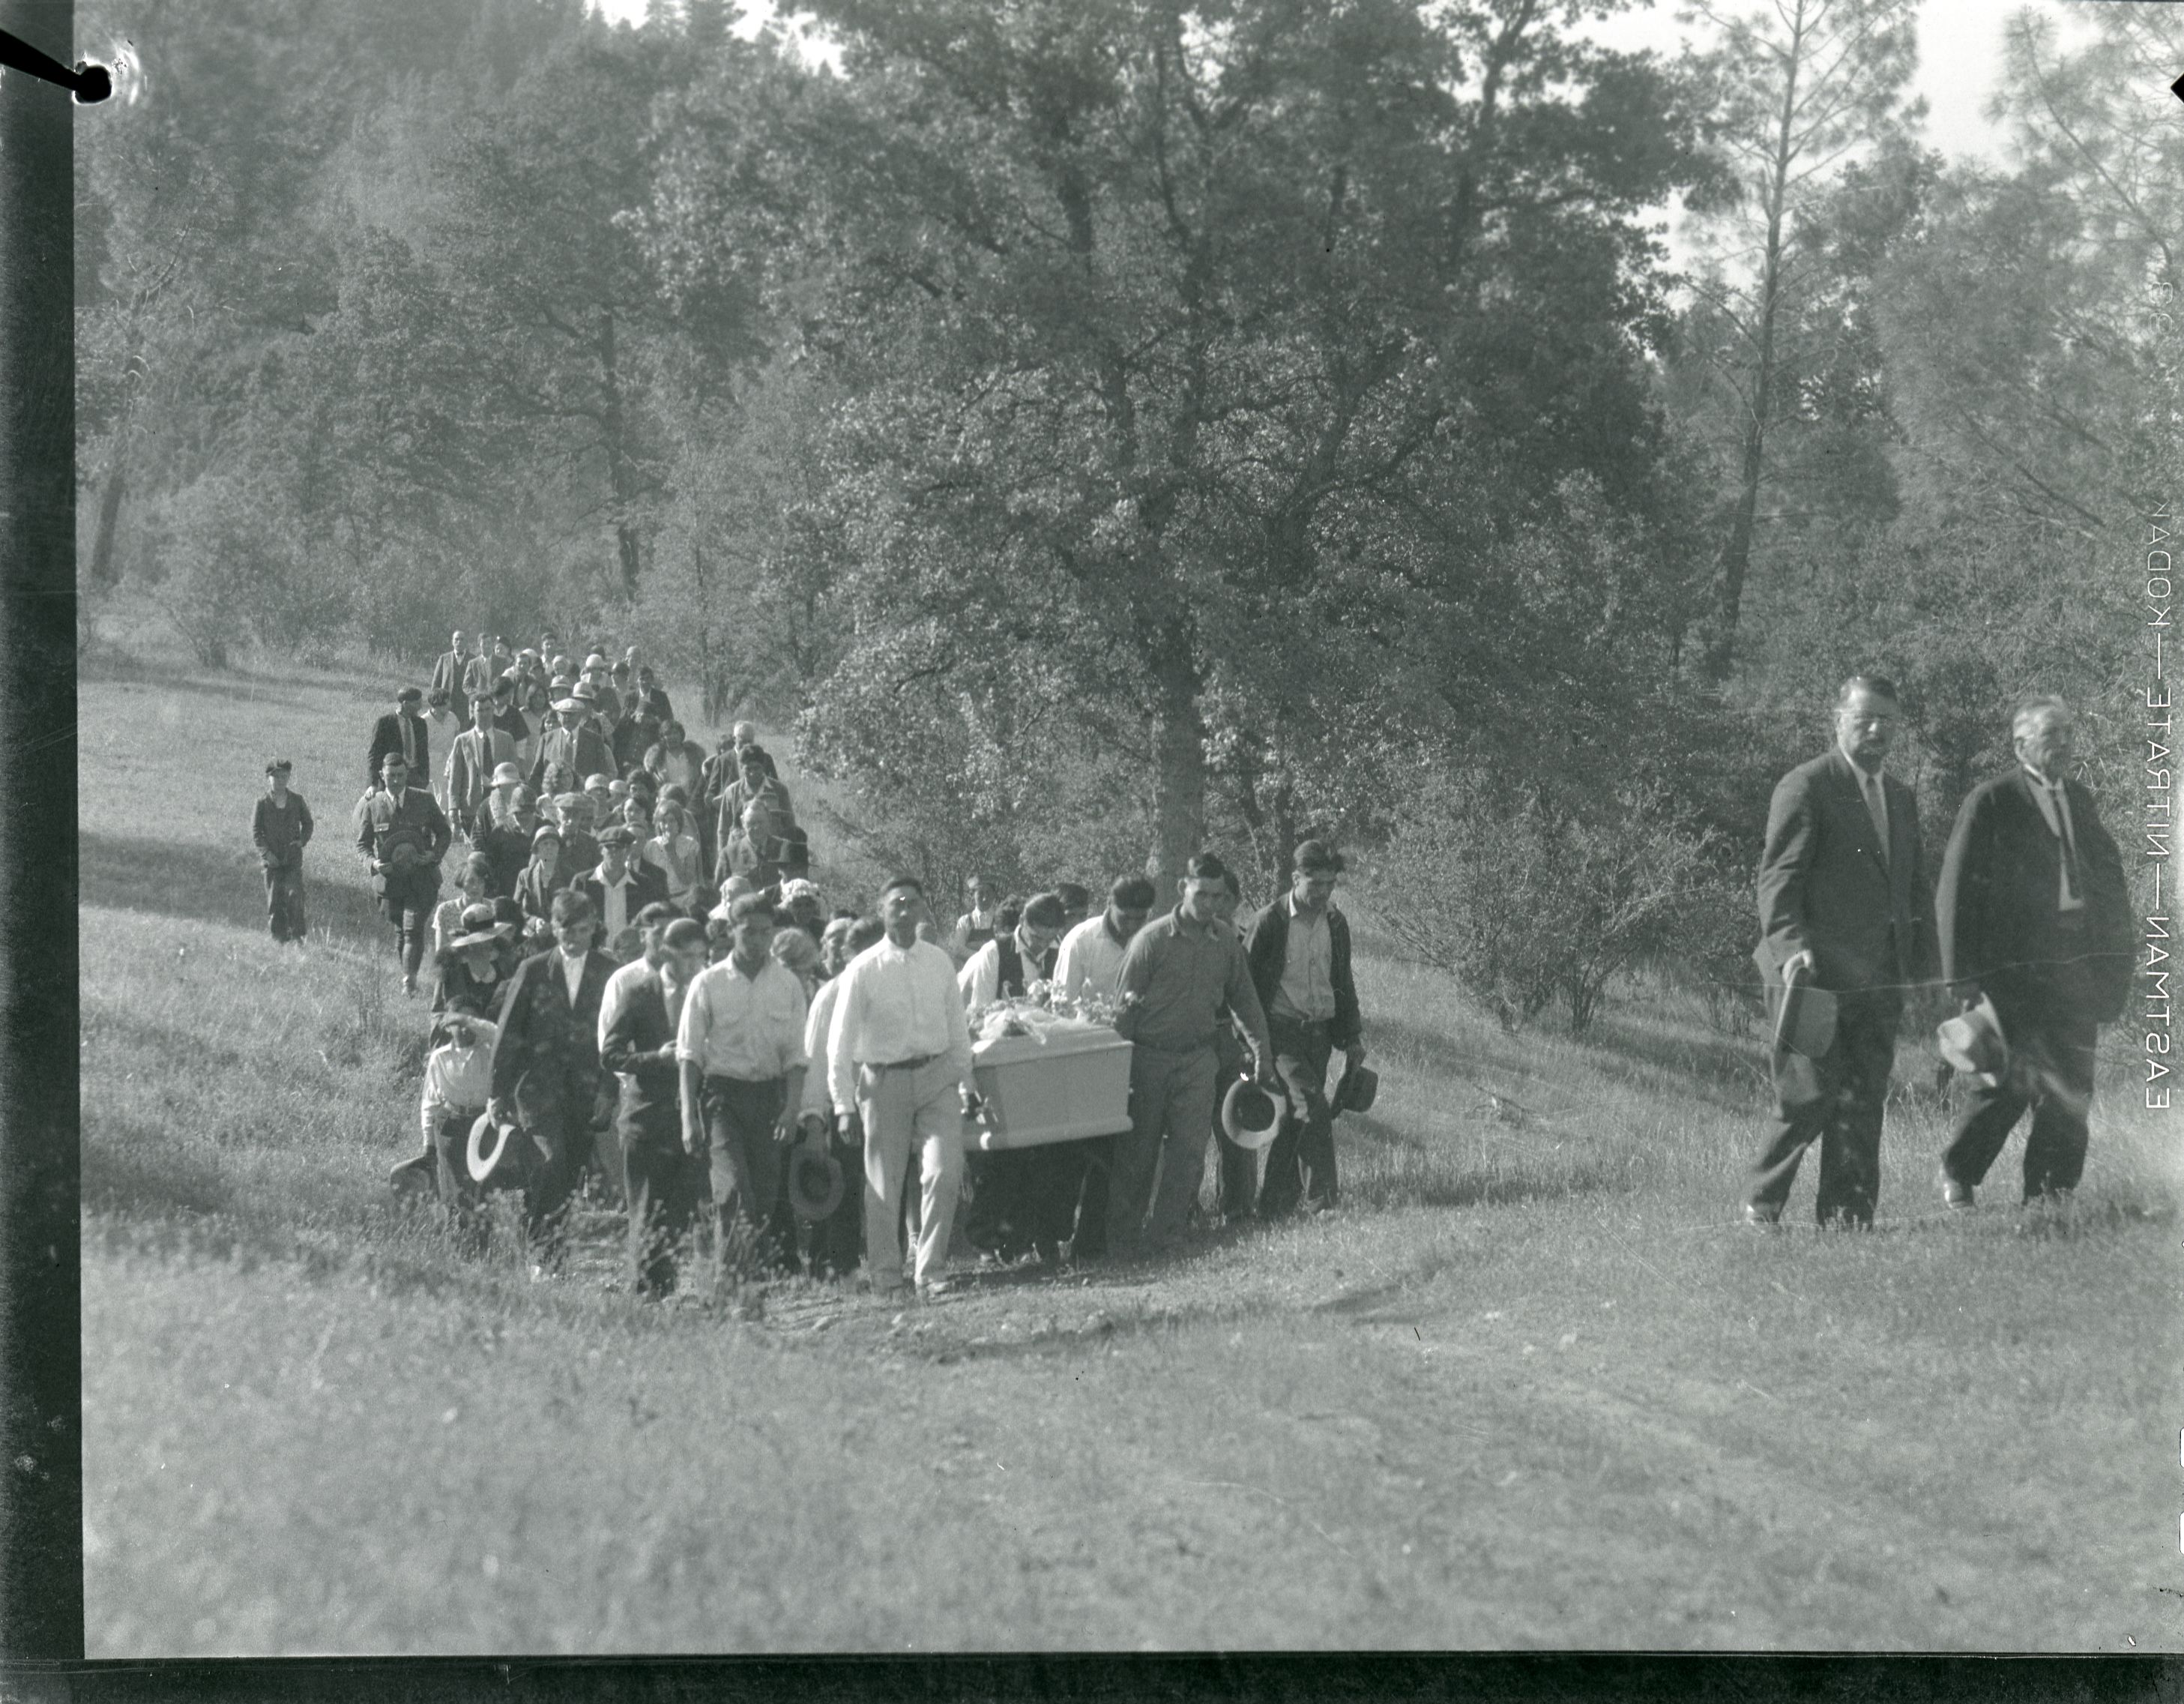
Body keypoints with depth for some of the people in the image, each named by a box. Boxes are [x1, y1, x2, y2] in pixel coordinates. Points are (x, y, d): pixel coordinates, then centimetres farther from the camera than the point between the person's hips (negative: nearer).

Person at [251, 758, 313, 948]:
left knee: (294, 895, -14)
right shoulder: (263, 804, 3)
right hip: (272, 860, 0)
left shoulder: (297, 801, 8)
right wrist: (266, 853, -10)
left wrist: (302, 840, 0)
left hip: (293, 857, 0)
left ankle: (296, 936, -9)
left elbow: (307, 823, 18)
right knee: (274, 900, 1)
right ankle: (279, 938, 10)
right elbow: (256, 831, 1)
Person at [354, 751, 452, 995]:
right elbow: (362, 843, 5)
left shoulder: (424, 800, 1)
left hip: (421, 878, -1)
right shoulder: (372, 806, 0)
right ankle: (408, 973, 29)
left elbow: (443, 833, 9)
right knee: (400, 931, 12)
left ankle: (409, 981, -12)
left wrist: (435, 854, -11)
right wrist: (372, 863, -16)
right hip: (390, 881, 1)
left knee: (413, 929, -12)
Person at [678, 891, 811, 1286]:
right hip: (722, 1093, -3)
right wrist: (689, 1116, -6)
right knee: (733, 1183, -17)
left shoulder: (788, 986, 7)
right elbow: (690, 1053, 1)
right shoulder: (709, 983, 1)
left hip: (769, 1094, 3)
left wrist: (792, 1109, -7)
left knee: (765, 1191, 1)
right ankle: (736, 1267, -22)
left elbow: (795, 1055, 6)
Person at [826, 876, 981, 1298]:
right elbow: (840, 1041, -4)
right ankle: (885, 1277, 15)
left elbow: (956, 1026, 15)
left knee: (945, 1172, -9)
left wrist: (966, 1080, 16)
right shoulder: (863, 970, -6)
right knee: (883, 1185, 4)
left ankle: (930, 1271, 0)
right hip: (884, 1078, -2)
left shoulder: (939, 962, 5)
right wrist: (843, 1103, -7)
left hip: (937, 1075, 2)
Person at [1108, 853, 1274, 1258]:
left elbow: (1244, 998, 16)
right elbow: (1124, 1003, -5)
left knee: (1189, 1149, -6)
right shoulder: (1154, 938, -7)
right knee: (1137, 1153, 3)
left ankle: (1164, 1234, 3)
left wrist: (1262, 1052, 14)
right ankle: (1122, 1242, 12)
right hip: (1149, 1056, -3)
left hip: (1197, 1057, 3)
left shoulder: (1227, 943, 4)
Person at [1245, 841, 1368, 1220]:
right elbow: (1245, 985, -5)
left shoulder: (1335, 922, 10)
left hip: (1319, 1031, 6)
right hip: (1282, 1029, -6)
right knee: (1312, 1106, -19)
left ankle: (1275, 1206, 12)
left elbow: (1343, 982, 21)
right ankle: (1320, 1198, -19)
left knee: (1297, 1118, 6)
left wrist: (1353, 1036, 17)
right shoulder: (1269, 922, -8)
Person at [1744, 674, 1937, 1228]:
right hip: (1814, 974, -7)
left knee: (1863, 1104, 5)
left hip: (1876, 979, 7)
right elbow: (1777, 878, -10)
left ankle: (1848, 1214, 8)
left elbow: (1915, 887, 25)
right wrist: (1791, 947, -23)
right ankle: (1761, 1204, 2)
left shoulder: (1901, 798, 20)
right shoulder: (1806, 787, -3)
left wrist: (1922, 962, 13)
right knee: (1810, 1098, -10)